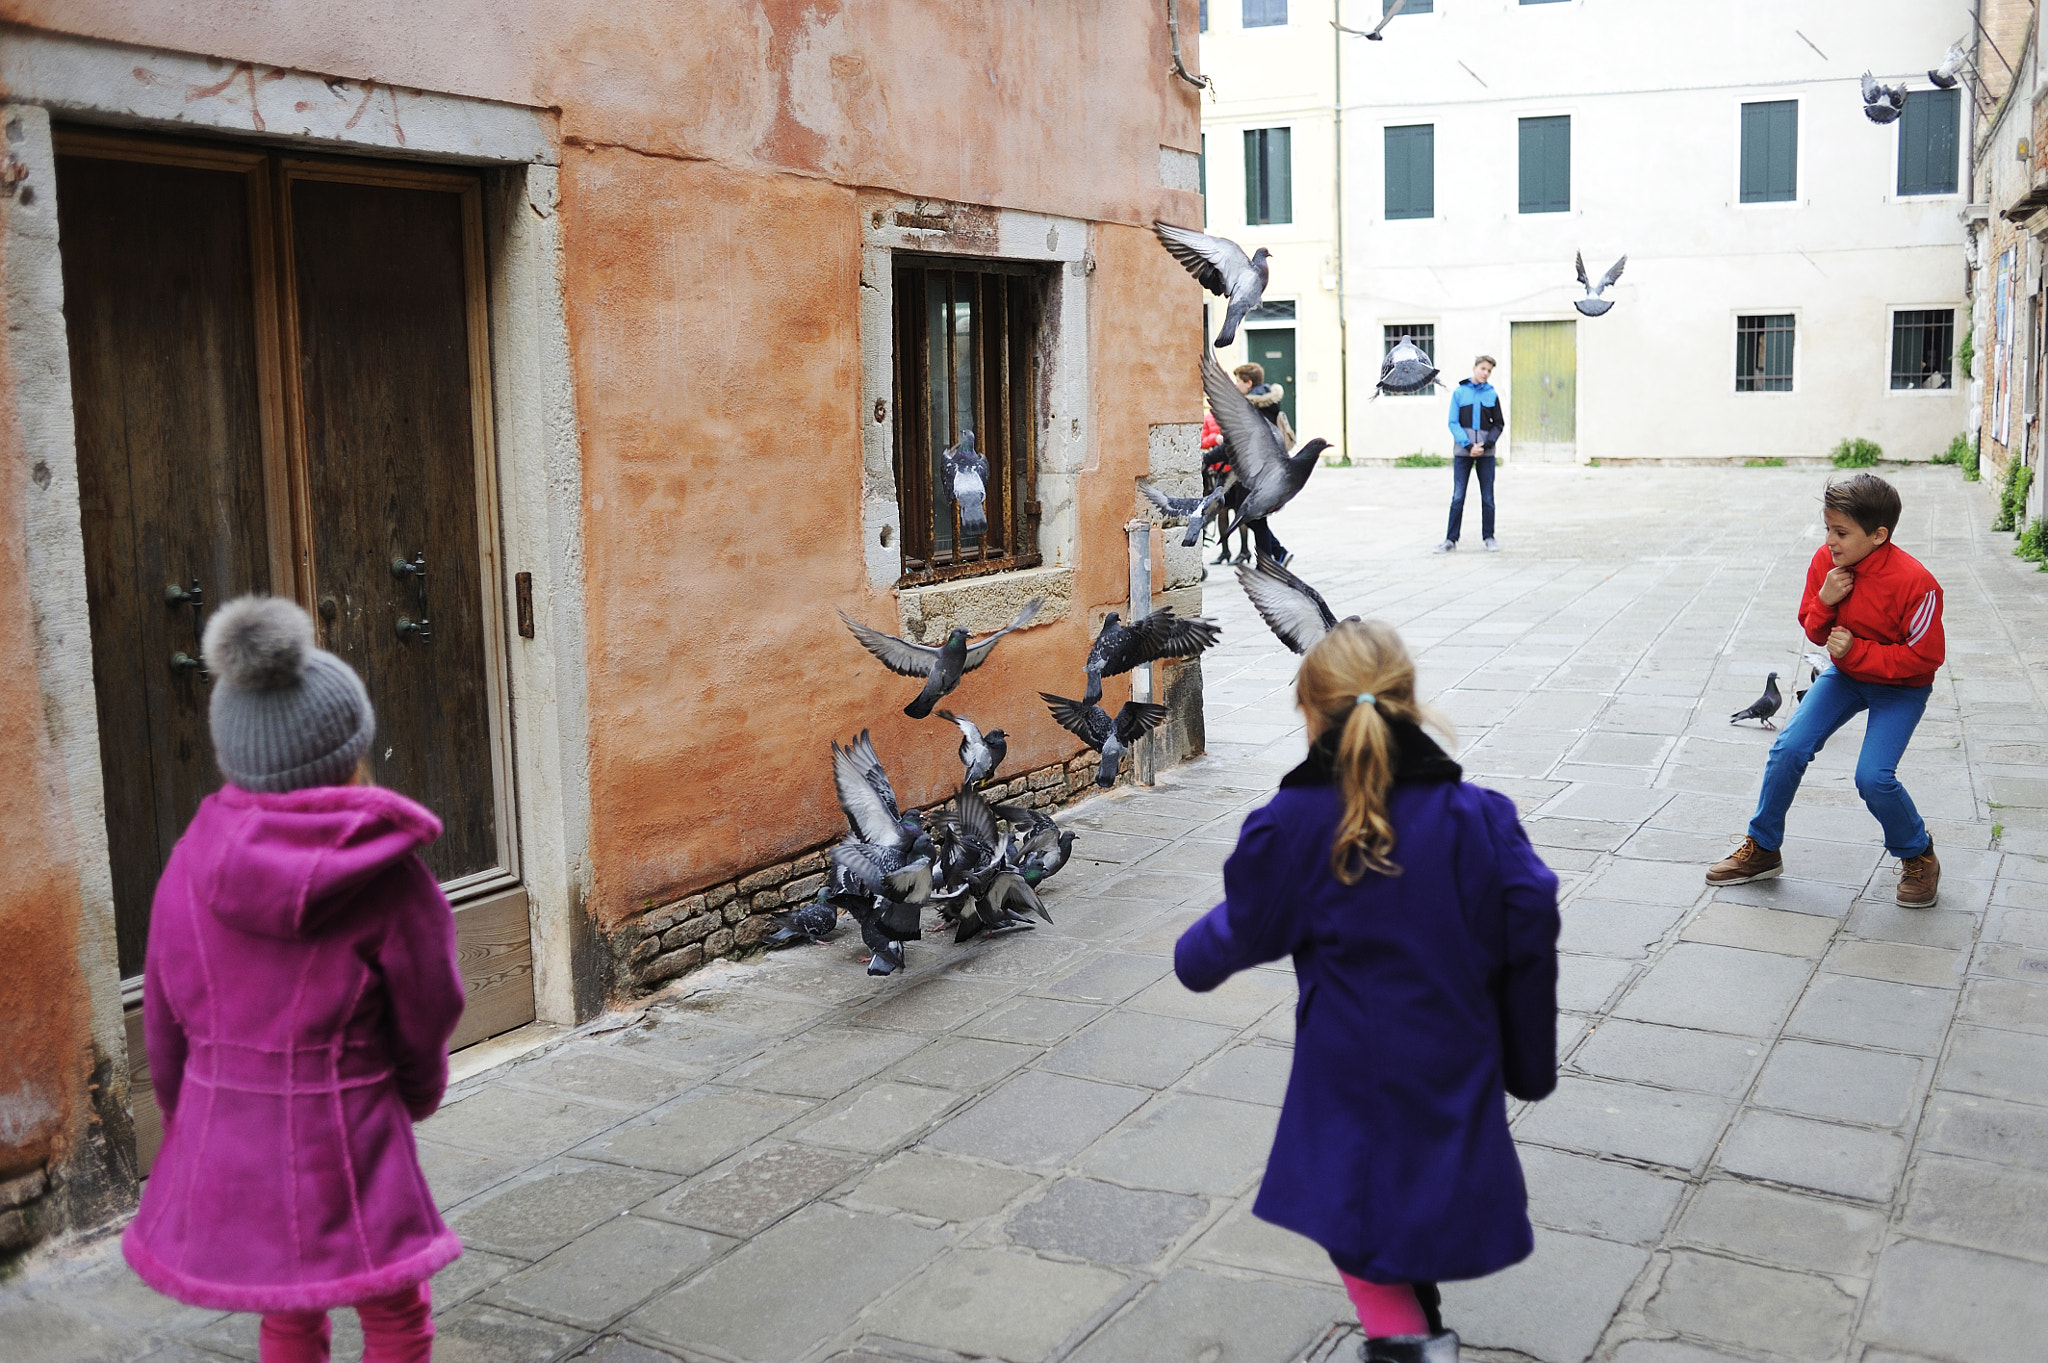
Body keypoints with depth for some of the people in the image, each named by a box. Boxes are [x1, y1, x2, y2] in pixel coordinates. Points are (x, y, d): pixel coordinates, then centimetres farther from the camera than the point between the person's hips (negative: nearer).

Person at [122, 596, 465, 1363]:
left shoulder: (193, 864, -3)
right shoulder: (386, 878, -14)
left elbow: (166, 1027, 5)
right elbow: (426, 1018, -3)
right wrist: (417, 1096, 18)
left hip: (221, 1147, 5)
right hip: (344, 1139, -4)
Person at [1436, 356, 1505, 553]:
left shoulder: (1492, 395, 6)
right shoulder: (1459, 392, 3)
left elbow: (1499, 424, 8)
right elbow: (1453, 423, -1)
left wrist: (1486, 444, -8)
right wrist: (1469, 446, -12)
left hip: (1486, 453, 1)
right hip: (1463, 452, -1)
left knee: (1487, 497, 5)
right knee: (1457, 497, -3)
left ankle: (1489, 537, 15)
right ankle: (1451, 539, 2)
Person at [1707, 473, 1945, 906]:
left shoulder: (1914, 584, -28)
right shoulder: (1826, 561, -12)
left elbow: (1925, 657, -21)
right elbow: (1815, 632, 0)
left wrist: (1857, 651, -27)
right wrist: (1823, 602, -22)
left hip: (1901, 687, -5)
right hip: (1846, 673, 5)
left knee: (1873, 776, -20)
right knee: (1788, 749, -9)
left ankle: (1918, 857, 9)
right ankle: (1763, 849, 9)